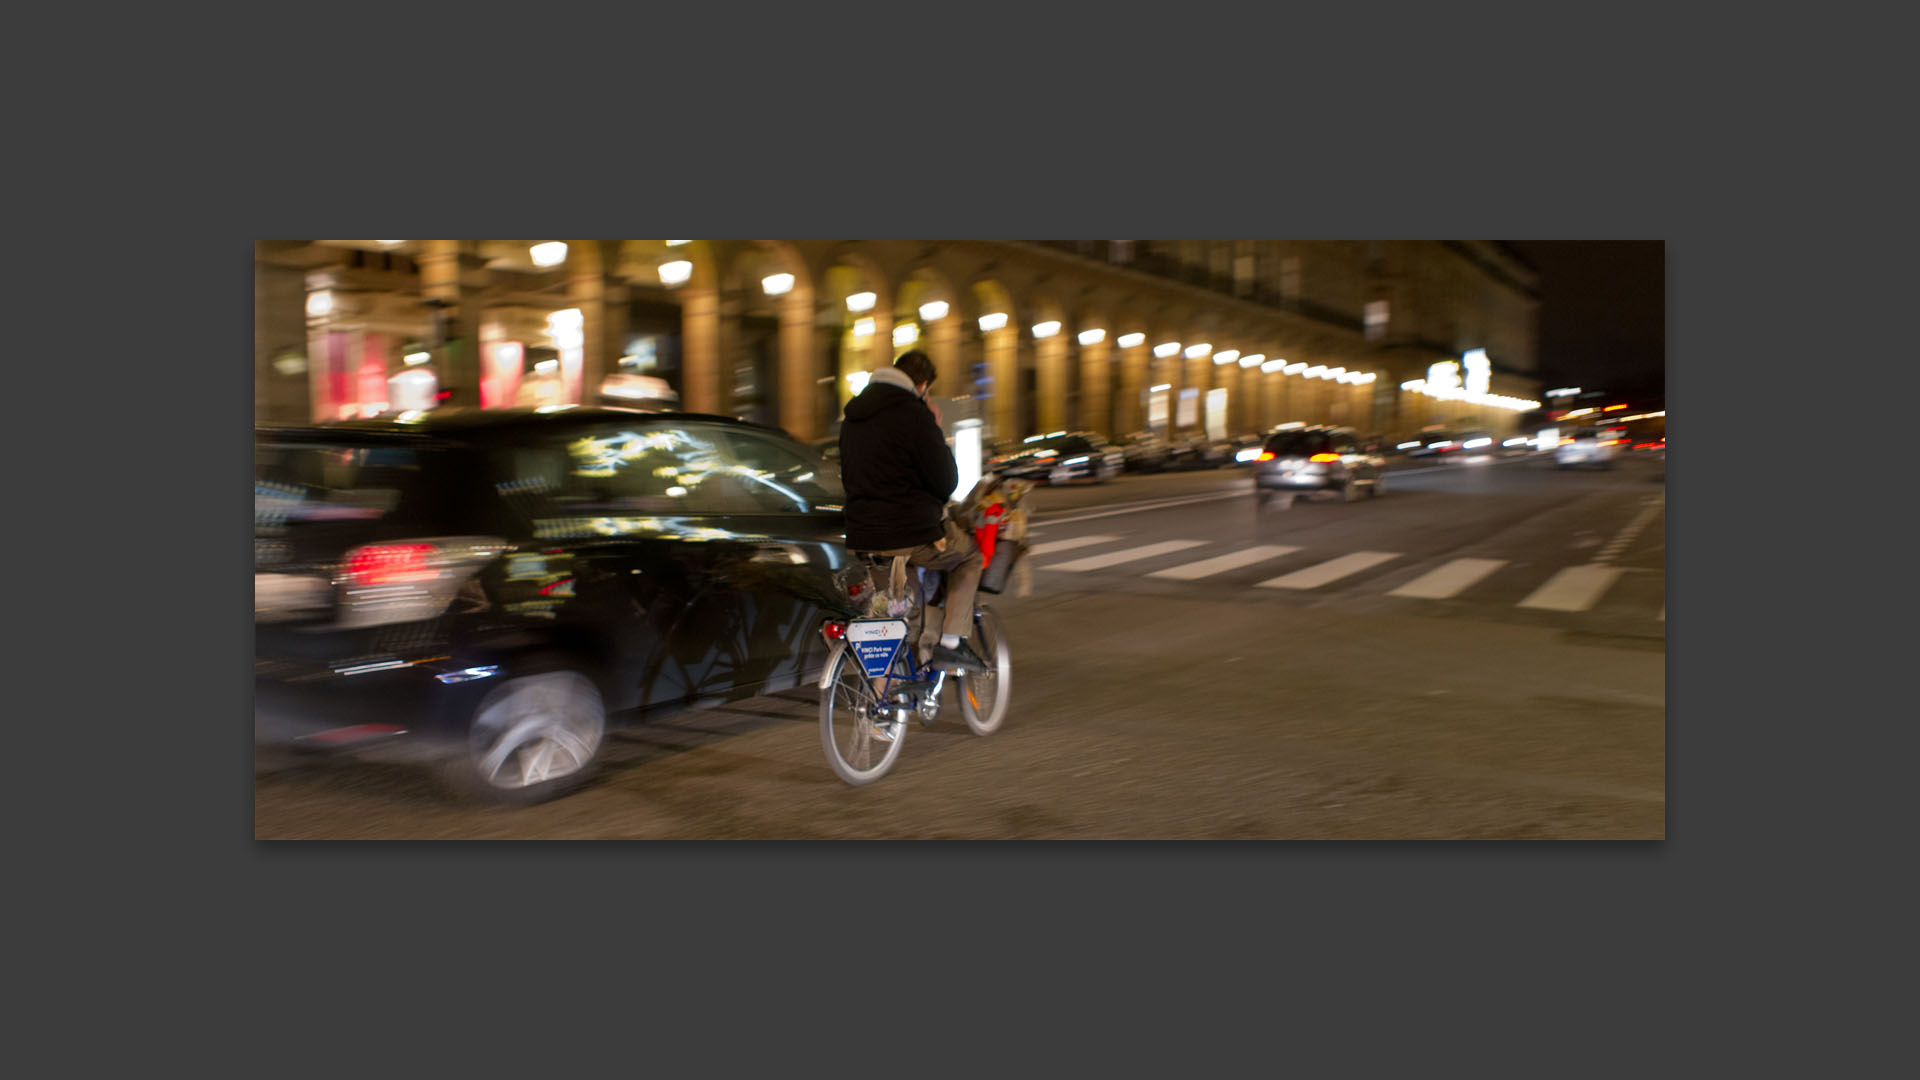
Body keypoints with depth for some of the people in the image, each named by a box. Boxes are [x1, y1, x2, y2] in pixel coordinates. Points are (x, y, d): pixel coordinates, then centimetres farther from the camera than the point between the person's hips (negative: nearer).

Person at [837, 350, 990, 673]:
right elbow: (945, 483, -9)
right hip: (912, 535, -7)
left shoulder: (852, 415, 12)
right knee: (970, 552, 20)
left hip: (861, 537, 7)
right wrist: (937, 433, 3)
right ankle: (951, 643, 8)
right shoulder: (914, 414, -13)